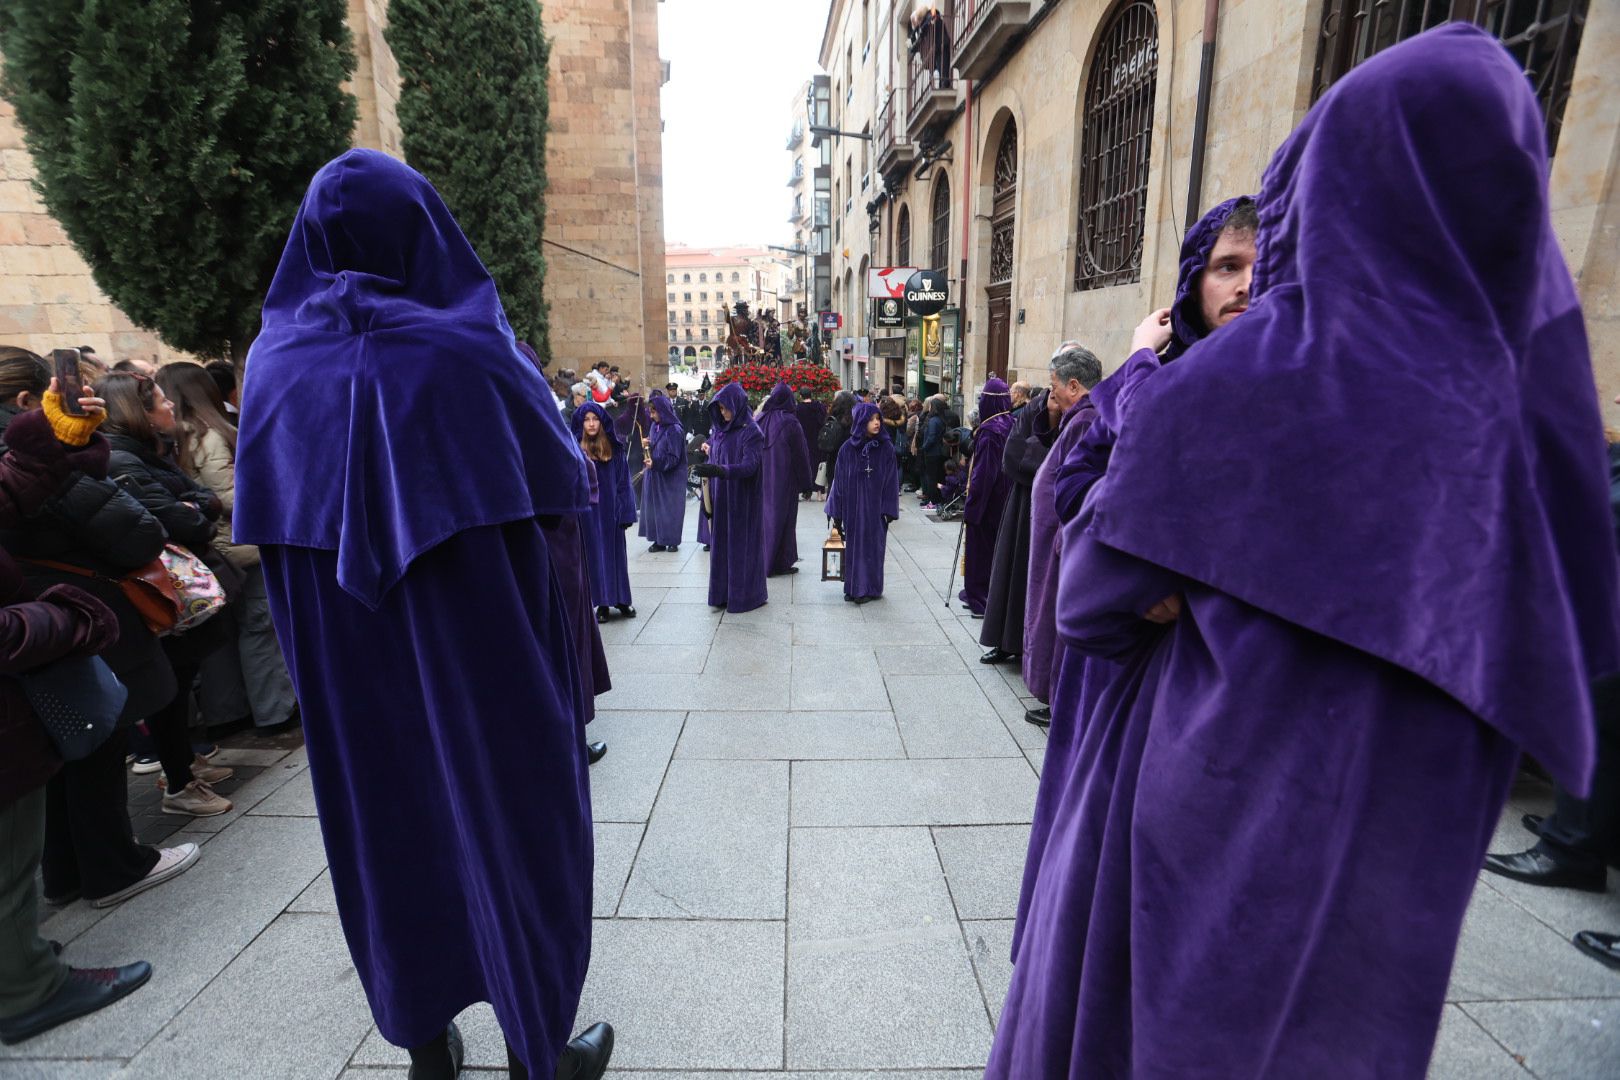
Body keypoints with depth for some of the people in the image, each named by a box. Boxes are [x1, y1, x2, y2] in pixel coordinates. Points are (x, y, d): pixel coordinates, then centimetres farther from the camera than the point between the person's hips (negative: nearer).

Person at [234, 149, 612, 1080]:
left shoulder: (276, 357, 1)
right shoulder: (466, 348, -13)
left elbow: (272, 515, 7)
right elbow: (561, 479, -5)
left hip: (349, 665, 5)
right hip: (486, 651, -4)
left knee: (390, 815, 19)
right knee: (509, 811, 11)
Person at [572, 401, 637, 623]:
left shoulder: (614, 447, 1)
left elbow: (623, 481, 2)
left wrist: (625, 511, -2)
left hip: (610, 509, 2)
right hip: (587, 511, -1)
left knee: (615, 553, 9)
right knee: (594, 555, 6)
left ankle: (621, 600, 21)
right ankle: (603, 603, 14)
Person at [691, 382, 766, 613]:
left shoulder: (751, 432, -11)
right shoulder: (720, 429, 10)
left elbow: (750, 466, -21)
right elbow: (714, 460, 14)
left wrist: (719, 470, -34)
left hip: (743, 500, -6)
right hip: (720, 499, 6)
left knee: (742, 544, 2)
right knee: (721, 544, 9)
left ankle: (746, 595, 14)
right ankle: (723, 593, 19)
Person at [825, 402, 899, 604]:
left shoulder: (886, 448, -4)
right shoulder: (848, 449, -2)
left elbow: (892, 480, -3)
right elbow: (839, 480, 2)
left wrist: (889, 510, -8)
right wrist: (836, 512, 0)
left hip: (875, 507, -1)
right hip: (853, 506, 1)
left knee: (872, 546, 5)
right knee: (853, 546, 9)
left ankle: (869, 588, 16)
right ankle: (853, 586, 21)